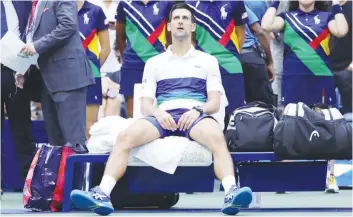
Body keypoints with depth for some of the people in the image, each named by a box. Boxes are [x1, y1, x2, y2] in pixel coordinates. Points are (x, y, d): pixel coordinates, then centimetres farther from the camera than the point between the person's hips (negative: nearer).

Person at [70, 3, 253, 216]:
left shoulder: (208, 60, 19)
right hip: (163, 116, 1)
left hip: (195, 115, -1)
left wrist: (197, 110, -14)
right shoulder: (154, 63, 22)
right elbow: (146, 104, 13)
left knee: (217, 137, -39)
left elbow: (214, 103, 9)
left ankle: (231, 193, -56)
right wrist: (157, 113, -11)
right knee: (125, 137, -30)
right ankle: (103, 194, -43)